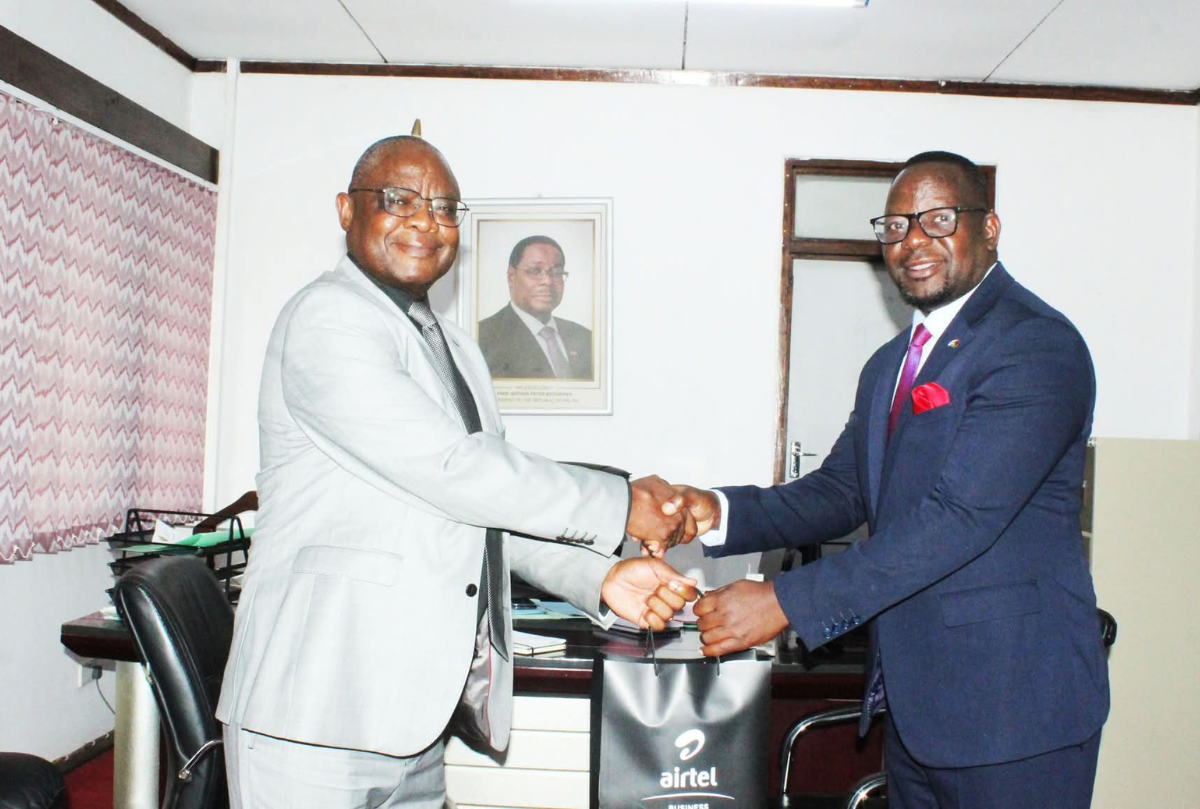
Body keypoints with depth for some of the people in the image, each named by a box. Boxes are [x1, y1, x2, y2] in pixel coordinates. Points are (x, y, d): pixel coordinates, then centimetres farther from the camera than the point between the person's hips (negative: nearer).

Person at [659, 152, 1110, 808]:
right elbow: (841, 492, 10)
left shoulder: (1037, 346, -16)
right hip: (912, 698, 8)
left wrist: (785, 601, -26)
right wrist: (719, 514, -8)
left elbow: (959, 515, -25)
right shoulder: (889, 365, 14)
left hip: (1010, 704, -8)